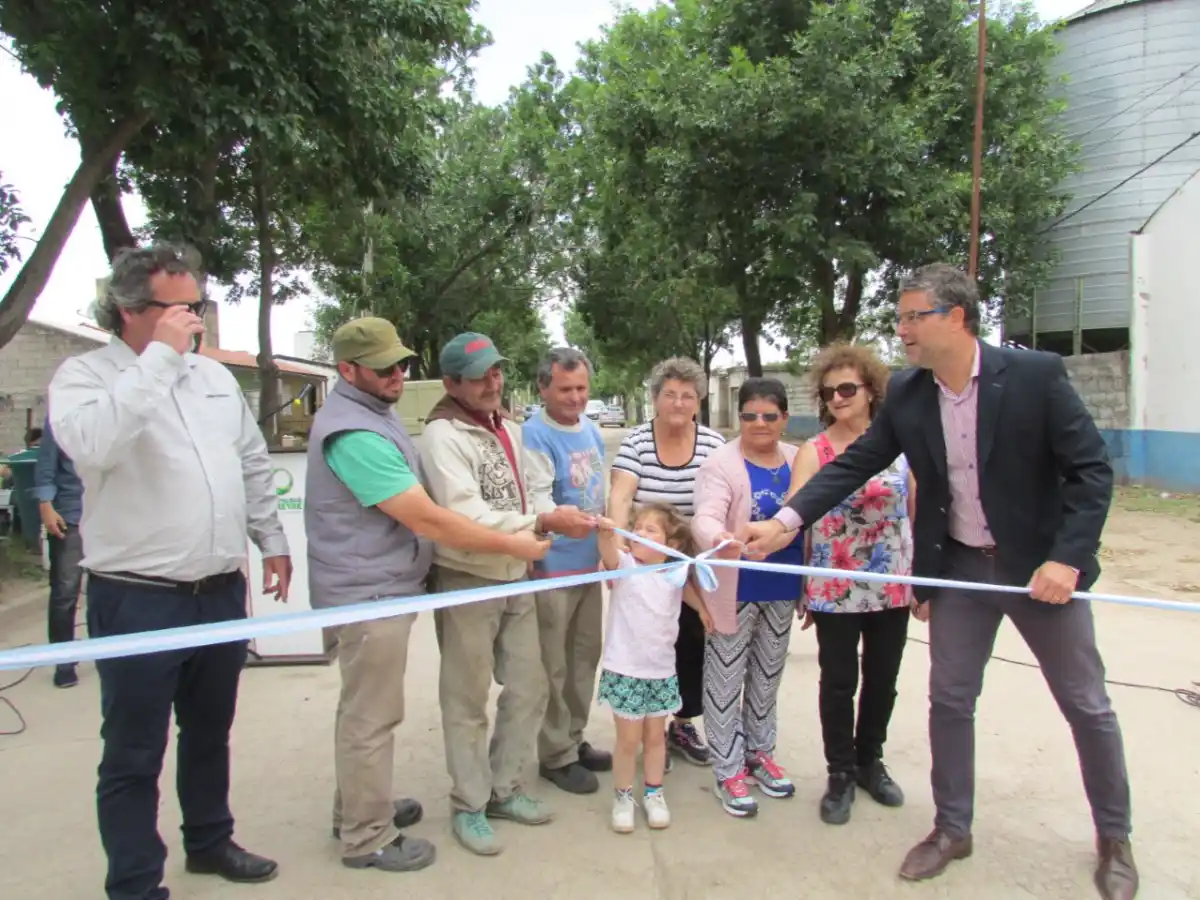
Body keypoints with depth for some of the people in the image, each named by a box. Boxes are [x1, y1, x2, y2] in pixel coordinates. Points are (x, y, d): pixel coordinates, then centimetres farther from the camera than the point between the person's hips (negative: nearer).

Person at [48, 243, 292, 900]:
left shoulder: (215, 376, 10)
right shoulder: (83, 376, -8)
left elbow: (253, 465, 17)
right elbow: (94, 442, -31)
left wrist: (271, 540, 14)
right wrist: (161, 356, -27)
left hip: (222, 594, 6)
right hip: (138, 603, -6)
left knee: (209, 734, 22)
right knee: (134, 755, 8)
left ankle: (209, 842, 41)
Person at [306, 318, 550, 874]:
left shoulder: (372, 412, 9)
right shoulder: (354, 433, -26)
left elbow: (413, 508, 19)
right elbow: (427, 520, -27)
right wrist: (512, 546, -19)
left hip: (378, 589, 11)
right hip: (369, 594, -11)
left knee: (364, 709, 22)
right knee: (373, 717, 4)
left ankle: (359, 809, 40)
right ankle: (368, 839, 21)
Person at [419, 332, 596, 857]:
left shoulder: (509, 430, 12)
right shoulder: (442, 435, -16)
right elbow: (465, 515, -25)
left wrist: (556, 514, -4)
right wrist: (544, 523, -27)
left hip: (515, 579, 8)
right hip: (466, 582, -8)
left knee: (528, 688, 14)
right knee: (468, 700, 6)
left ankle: (504, 789, 31)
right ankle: (468, 806, 23)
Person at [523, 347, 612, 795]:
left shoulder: (592, 430, 8)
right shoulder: (534, 435, -17)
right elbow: (536, 499, -26)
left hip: (590, 562, 8)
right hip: (552, 566, -8)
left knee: (586, 655, 18)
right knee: (553, 666, 3)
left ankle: (575, 738, 35)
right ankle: (556, 755, 18)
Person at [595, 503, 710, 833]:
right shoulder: (624, 565, -10)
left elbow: (693, 594, 22)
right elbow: (609, 553, -32)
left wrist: (704, 608, 2)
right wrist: (606, 532, -53)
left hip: (662, 671, 3)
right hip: (625, 670, -3)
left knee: (655, 736, 16)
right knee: (628, 739, 5)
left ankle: (653, 793, 34)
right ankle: (623, 797, 26)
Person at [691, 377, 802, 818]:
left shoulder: (797, 460, 3)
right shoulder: (721, 463, -13)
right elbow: (705, 517, -26)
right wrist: (719, 539, -49)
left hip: (781, 589, 5)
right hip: (736, 591, -5)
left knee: (767, 676, 20)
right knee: (726, 681, 5)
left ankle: (759, 752, 38)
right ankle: (728, 770, 19)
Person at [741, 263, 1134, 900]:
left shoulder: (1036, 374, -16)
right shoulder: (905, 395, -5)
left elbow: (1091, 469, -14)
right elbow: (852, 465, -5)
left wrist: (1066, 558, -24)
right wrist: (784, 521, -16)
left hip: (1043, 565, -3)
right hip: (958, 567, 3)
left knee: (1086, 705, 11)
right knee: (949, 700, 9)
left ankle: (1113, 837, 34)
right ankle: (952, 829, 29)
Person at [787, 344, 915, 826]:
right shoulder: (814, 451, -6)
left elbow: (917, 512, 6)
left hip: (893, 586, 3)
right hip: (835, 589, -2)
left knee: (882, 678, 15)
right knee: (839, 681, 7)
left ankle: (870, 761, 37)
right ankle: (840, 773, 25)